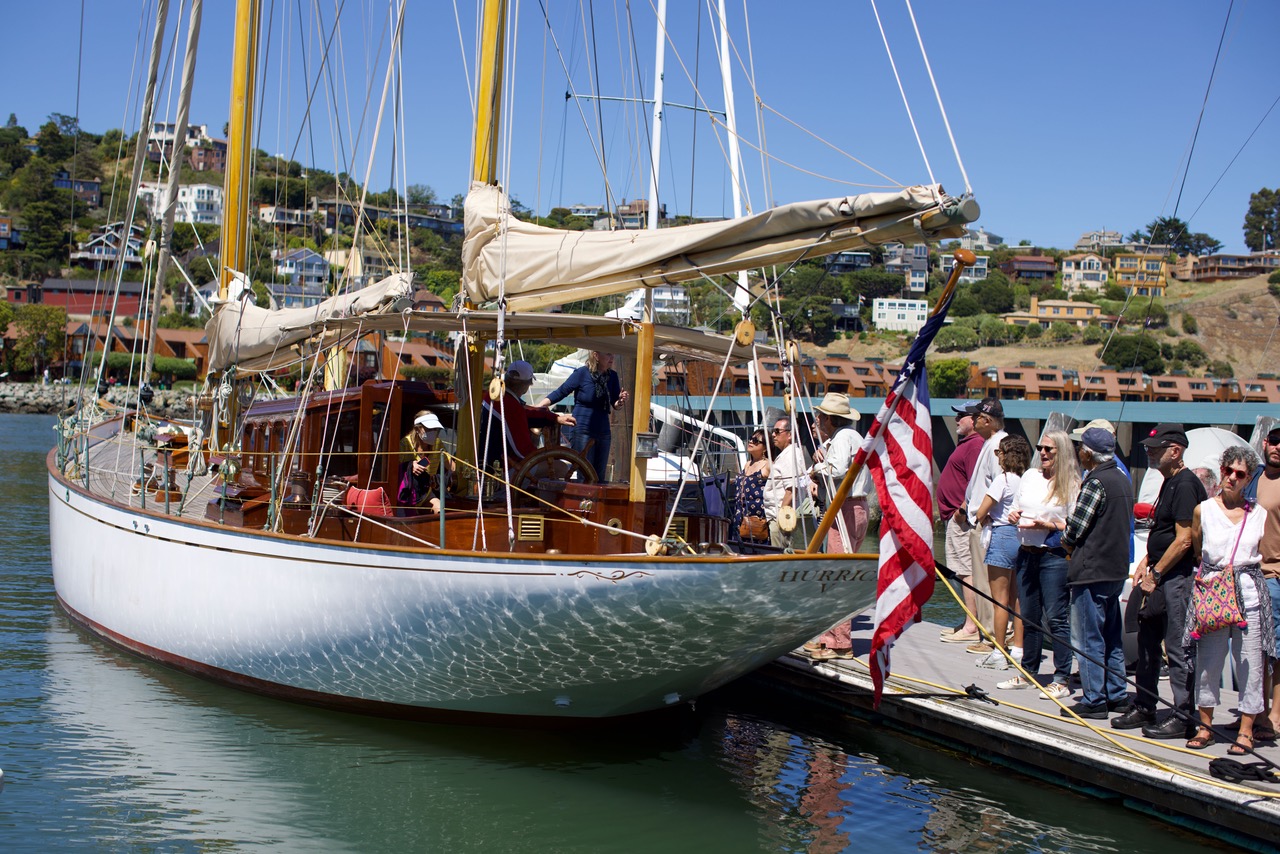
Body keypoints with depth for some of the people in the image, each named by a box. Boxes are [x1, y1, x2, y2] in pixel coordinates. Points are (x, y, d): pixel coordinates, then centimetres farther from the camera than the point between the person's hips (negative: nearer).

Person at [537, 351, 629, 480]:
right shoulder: (581, 374, -9)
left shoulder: (612, 376, 4)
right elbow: (559, 393, -4)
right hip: (582, 431, -5)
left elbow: (614, 405, 8)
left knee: (599, 477, 9)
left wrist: (620, 401, -15)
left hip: (603, 433, 5)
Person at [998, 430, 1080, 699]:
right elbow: (1015, 508, 22)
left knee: (1056, 617, -6)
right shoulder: (1030, 477, 12)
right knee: (1029, 616, 13)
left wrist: (1047, 525, -19)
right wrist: (1014, 516, 0)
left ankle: (1062, 680, -1)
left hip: (1054, 556, -6)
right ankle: (1028, 673, 24)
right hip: (1026, 553, 7)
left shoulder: (1072, 484, -6)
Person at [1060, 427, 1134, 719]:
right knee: (1112, 637, 16)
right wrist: (1075, 543, 12)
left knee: (1087, 638, -3)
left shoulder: (1096, 482, -17)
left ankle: (1093, 701, 0)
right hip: (1116, 568, 9)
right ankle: (1117, 695, 22)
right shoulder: (1122, 480, 12)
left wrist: (1066, 542, 4)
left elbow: (1075, 528, -18)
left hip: (1091, 571, -9)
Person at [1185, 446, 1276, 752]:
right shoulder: (1203, 510, 7)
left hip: (1250, 595, 0)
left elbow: (1266, 559, 12)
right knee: (1207, 661, 3)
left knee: (1250, 664, 0)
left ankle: (1246, 731, 10)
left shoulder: (1259, 514, 7)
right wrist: (1209, 574, 3)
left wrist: (1239, 571, 0)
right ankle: (1205, 726, 15)